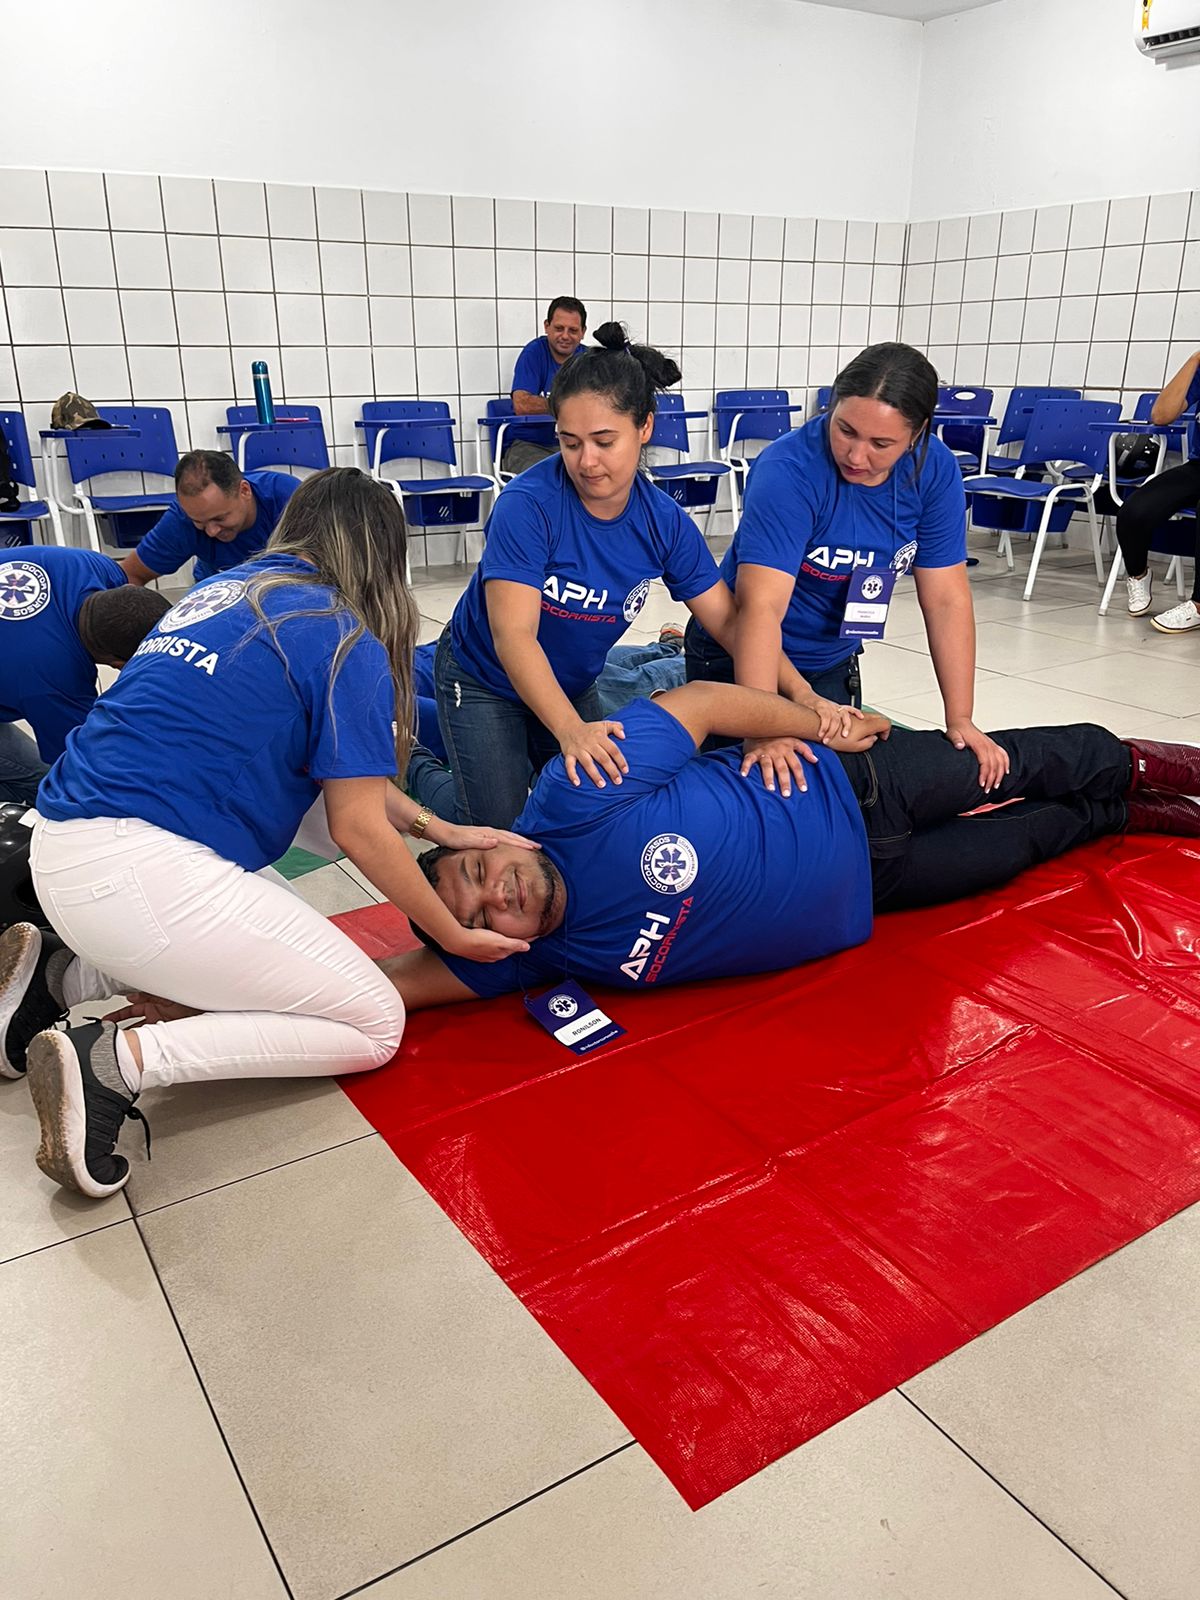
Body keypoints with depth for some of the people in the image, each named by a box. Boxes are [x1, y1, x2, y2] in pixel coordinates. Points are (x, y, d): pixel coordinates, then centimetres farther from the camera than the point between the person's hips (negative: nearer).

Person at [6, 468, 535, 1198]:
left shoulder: (223, 592, 17)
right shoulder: (346, 642, -6)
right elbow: (359, 829, -5)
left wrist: (441, 828, 23)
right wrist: (458, 938, 7)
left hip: (61, 853, 9)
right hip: (142, 872, -9)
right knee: (376, 1026, 2)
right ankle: (118, 1060, -11)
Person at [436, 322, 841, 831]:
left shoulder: (664, 521, -15)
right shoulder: (527, 505, -30)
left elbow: (729, 619, -11)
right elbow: (514, 637, -36)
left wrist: (802, 696, -25)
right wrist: (570, 730, -50)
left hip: (572, 687, 5)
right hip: (484, 682, -5)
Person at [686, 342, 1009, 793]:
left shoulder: (934, 470, -15)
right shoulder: (789, 470, -31)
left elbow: (946, 601, -13)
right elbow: (762, 606, -40)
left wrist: (960, 720, -18)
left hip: (834, 663, 5)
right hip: (744, 659, -5)